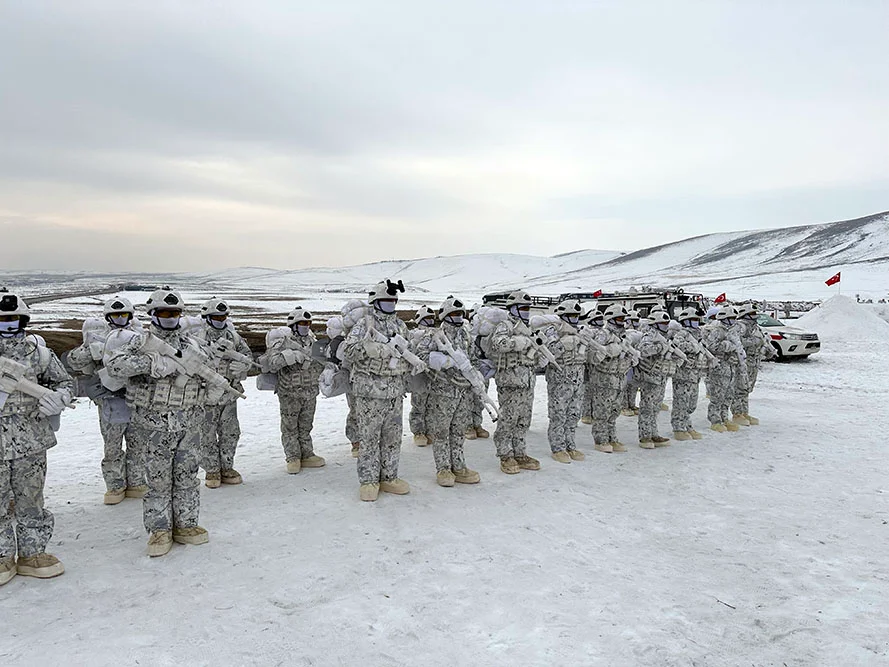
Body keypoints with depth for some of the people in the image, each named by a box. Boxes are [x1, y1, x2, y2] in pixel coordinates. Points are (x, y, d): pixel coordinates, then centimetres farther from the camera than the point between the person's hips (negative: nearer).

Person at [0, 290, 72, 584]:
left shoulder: (38, 352, 1)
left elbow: (65, 381, 10)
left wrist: (57, 399, -12)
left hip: (31, 443, 1)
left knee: (30, 502, 12)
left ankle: (32, 554, 26)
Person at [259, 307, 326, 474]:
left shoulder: (312, 341, 9)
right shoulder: (283, 342, -10)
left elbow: (321, 363, 20)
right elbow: (270, 363, -22)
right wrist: (289, 356, -30)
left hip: (310, 392, 5)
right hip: (289, 393, -5)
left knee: (306, 425, 13)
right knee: (290, 426, 4)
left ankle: (306, 455, 22)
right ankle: (293, 458, 13)